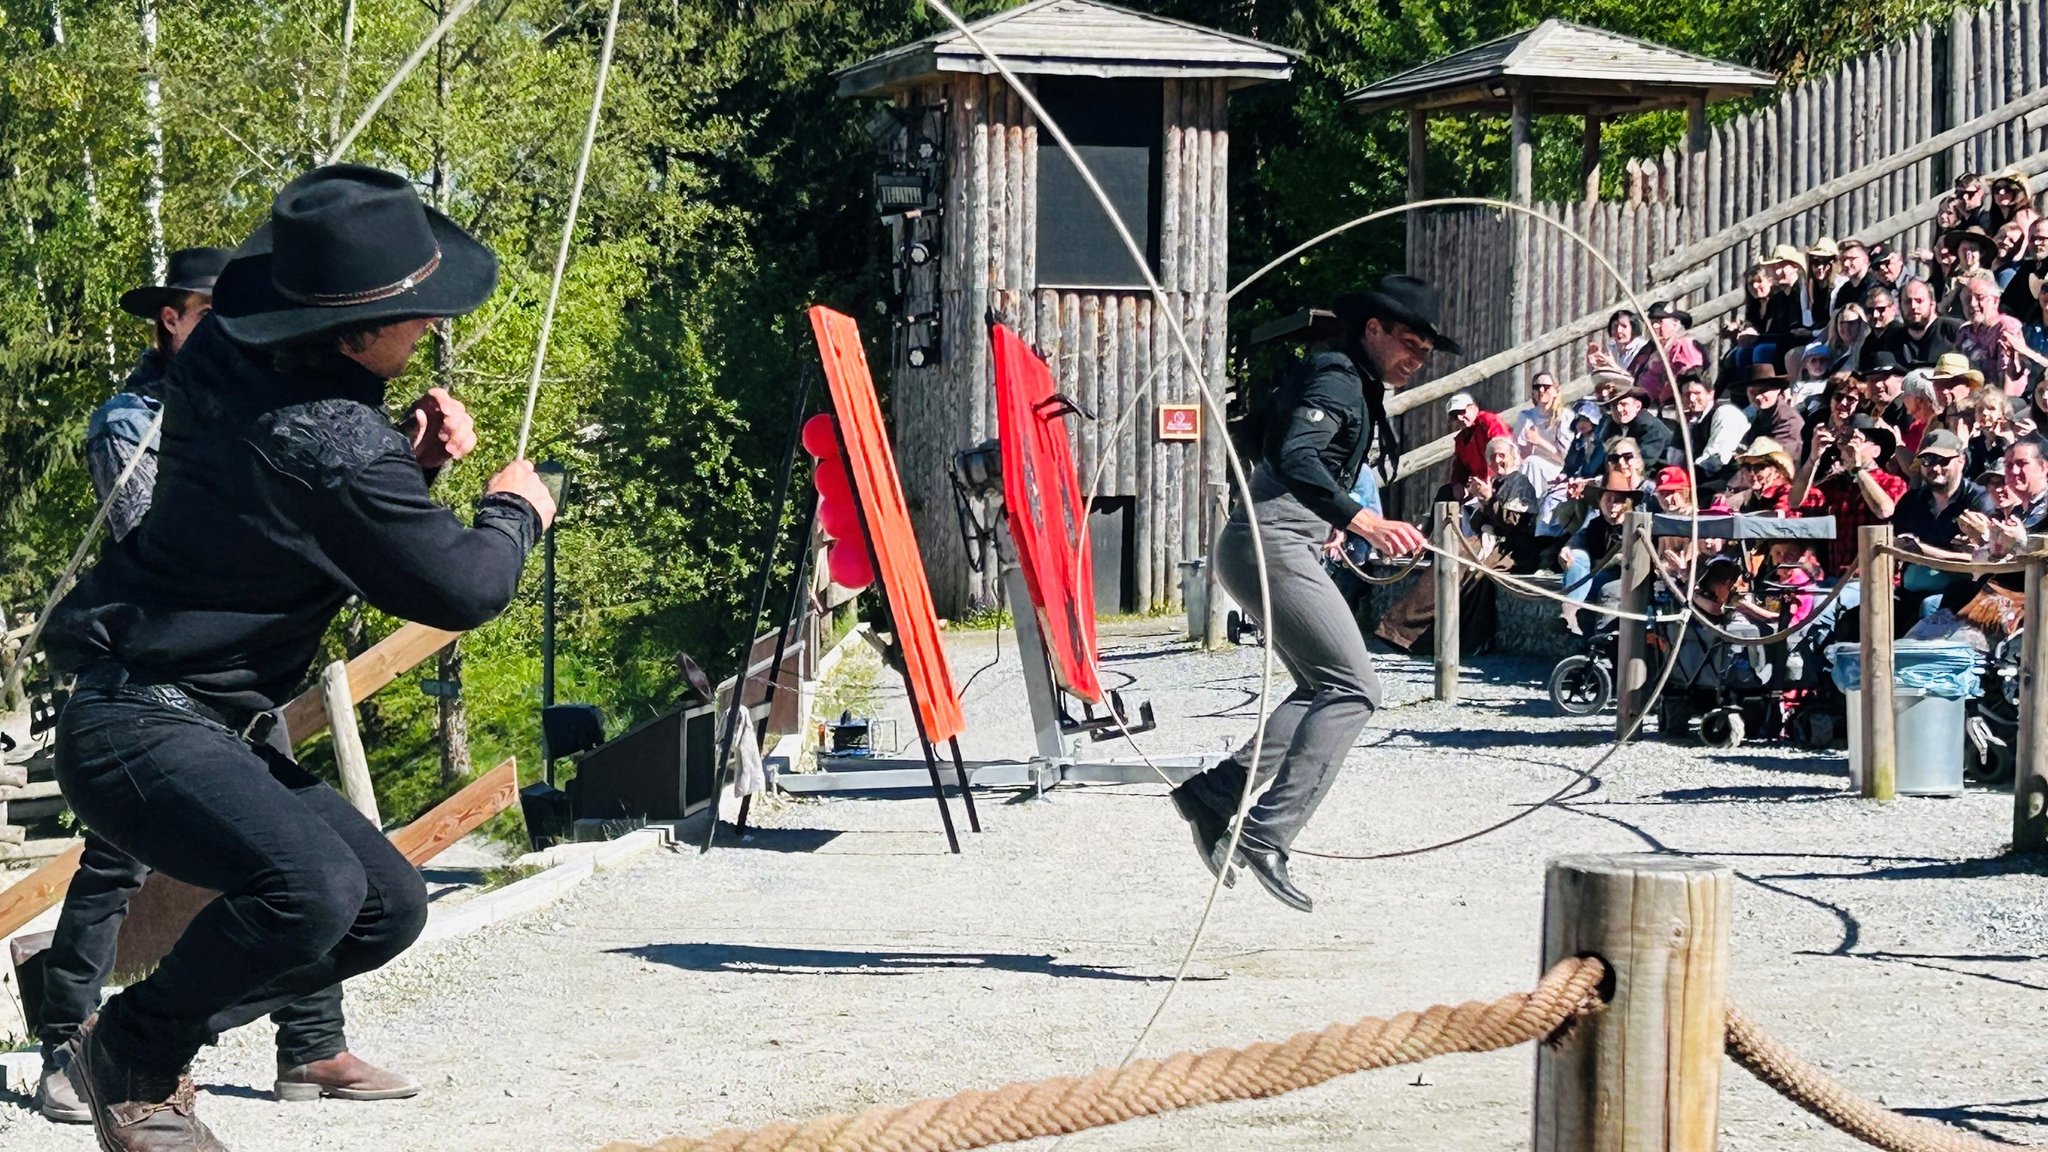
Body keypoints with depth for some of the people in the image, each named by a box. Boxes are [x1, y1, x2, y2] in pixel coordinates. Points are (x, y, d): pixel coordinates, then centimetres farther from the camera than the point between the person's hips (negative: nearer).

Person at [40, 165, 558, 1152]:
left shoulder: (222, 356, 2)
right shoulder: (333, 449, -25)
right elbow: (461, 588, -17)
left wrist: (405, 461, 4)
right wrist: (513, 514, 5)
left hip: (214, 730, 10)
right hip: (136, 732, -10)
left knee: (388, 905, 9)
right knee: (312, 888, -32)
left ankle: (155, 1036, 15)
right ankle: (130, 1056, -8)